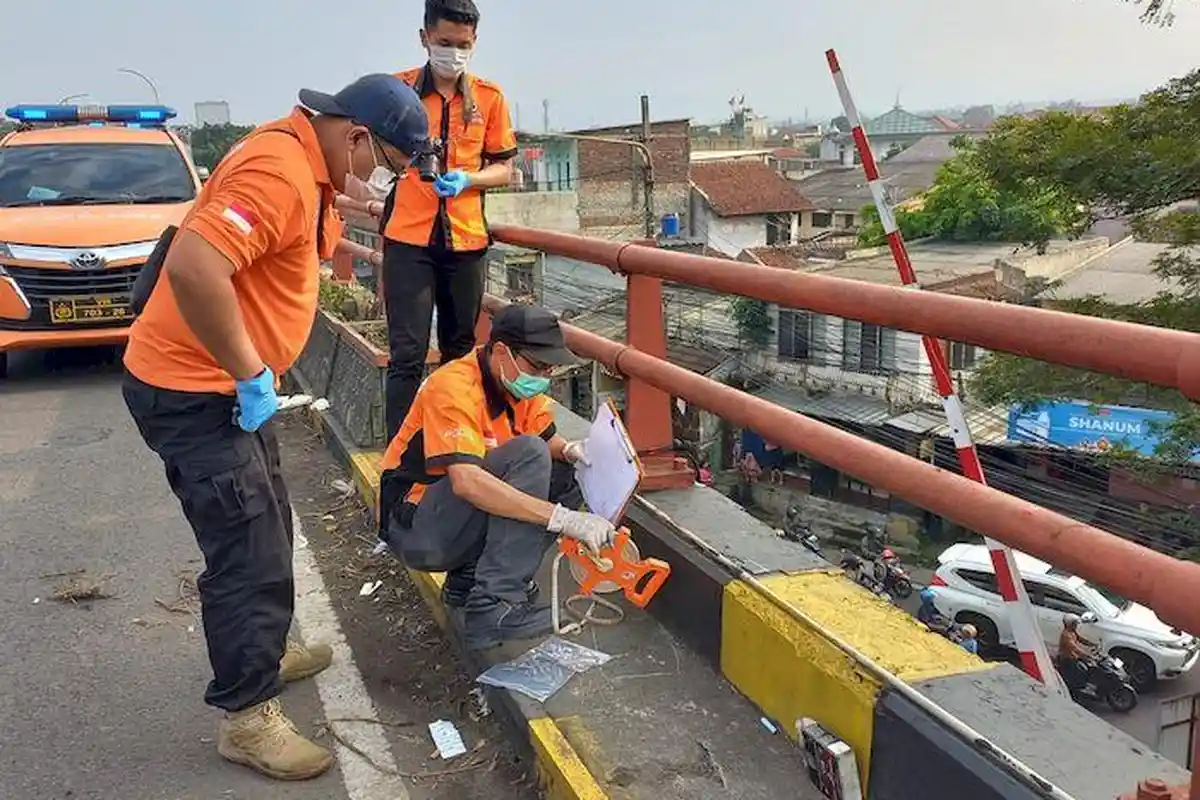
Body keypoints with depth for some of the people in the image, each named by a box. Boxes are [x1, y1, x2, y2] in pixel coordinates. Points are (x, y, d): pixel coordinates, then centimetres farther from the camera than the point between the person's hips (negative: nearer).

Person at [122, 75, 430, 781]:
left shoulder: (305, 165, 9)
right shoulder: (279, 172, -24)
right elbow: (192, 267, -36)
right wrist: (252, 374, -27)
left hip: (228, 385, 10)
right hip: (194, 393, -10)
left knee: (265, 531, 23)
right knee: (252, 556, -4)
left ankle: (263, 651, 43)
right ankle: (248, 718, 12)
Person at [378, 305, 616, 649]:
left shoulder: (515, 380, 0)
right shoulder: (454, 388, -24)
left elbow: (548, 438, 10)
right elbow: (466, 482, -38)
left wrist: (572, 451, -16)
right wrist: (565, 519, -41)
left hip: (454, 523, 8)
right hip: (415, 528, -8)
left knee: (565, 477, -4)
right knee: (527, 455, -25)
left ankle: (469, 579, -1)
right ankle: (493, 605, -26)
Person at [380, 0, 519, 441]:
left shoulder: (489, 97, 6)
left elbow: (504, 168, 9)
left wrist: (465, 179, -10)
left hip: (466, 239, 3)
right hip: (409, 238, -2)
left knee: (460, 350, 13)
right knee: (407, 355, -6)